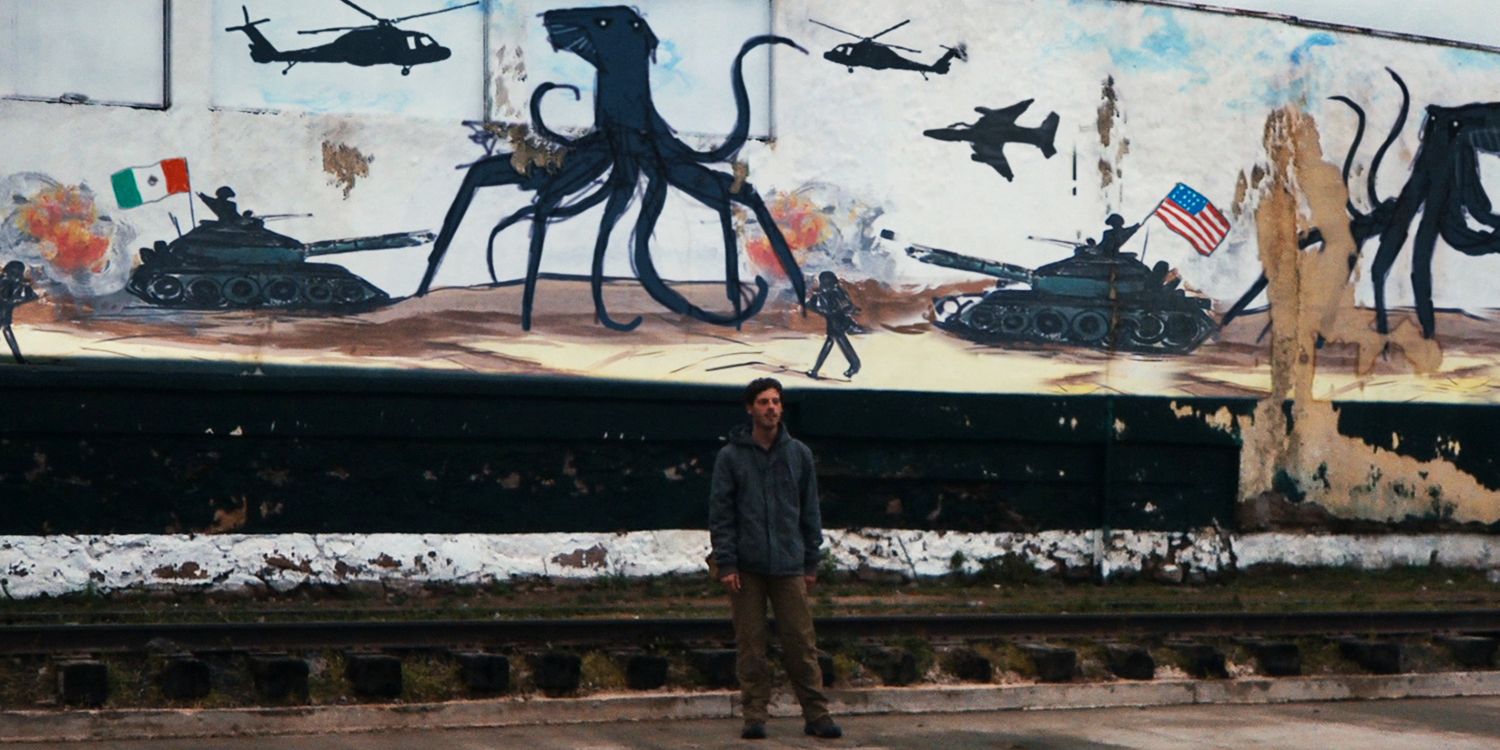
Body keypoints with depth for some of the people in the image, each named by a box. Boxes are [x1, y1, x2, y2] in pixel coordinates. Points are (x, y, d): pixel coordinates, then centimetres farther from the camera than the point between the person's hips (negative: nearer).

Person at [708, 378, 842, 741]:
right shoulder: (730, 457, 1)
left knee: (801, 643, 0)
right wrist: (726, 563, -7)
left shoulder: (799, 454, 8)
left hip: (789, 565, 1)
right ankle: (755, 716, 9)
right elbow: (719, 513, 0)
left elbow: (810, 510, 12)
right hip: (746, 568, -1)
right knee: (750, 646, 2)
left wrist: (811, 561, 8)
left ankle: (817, 715, 5)